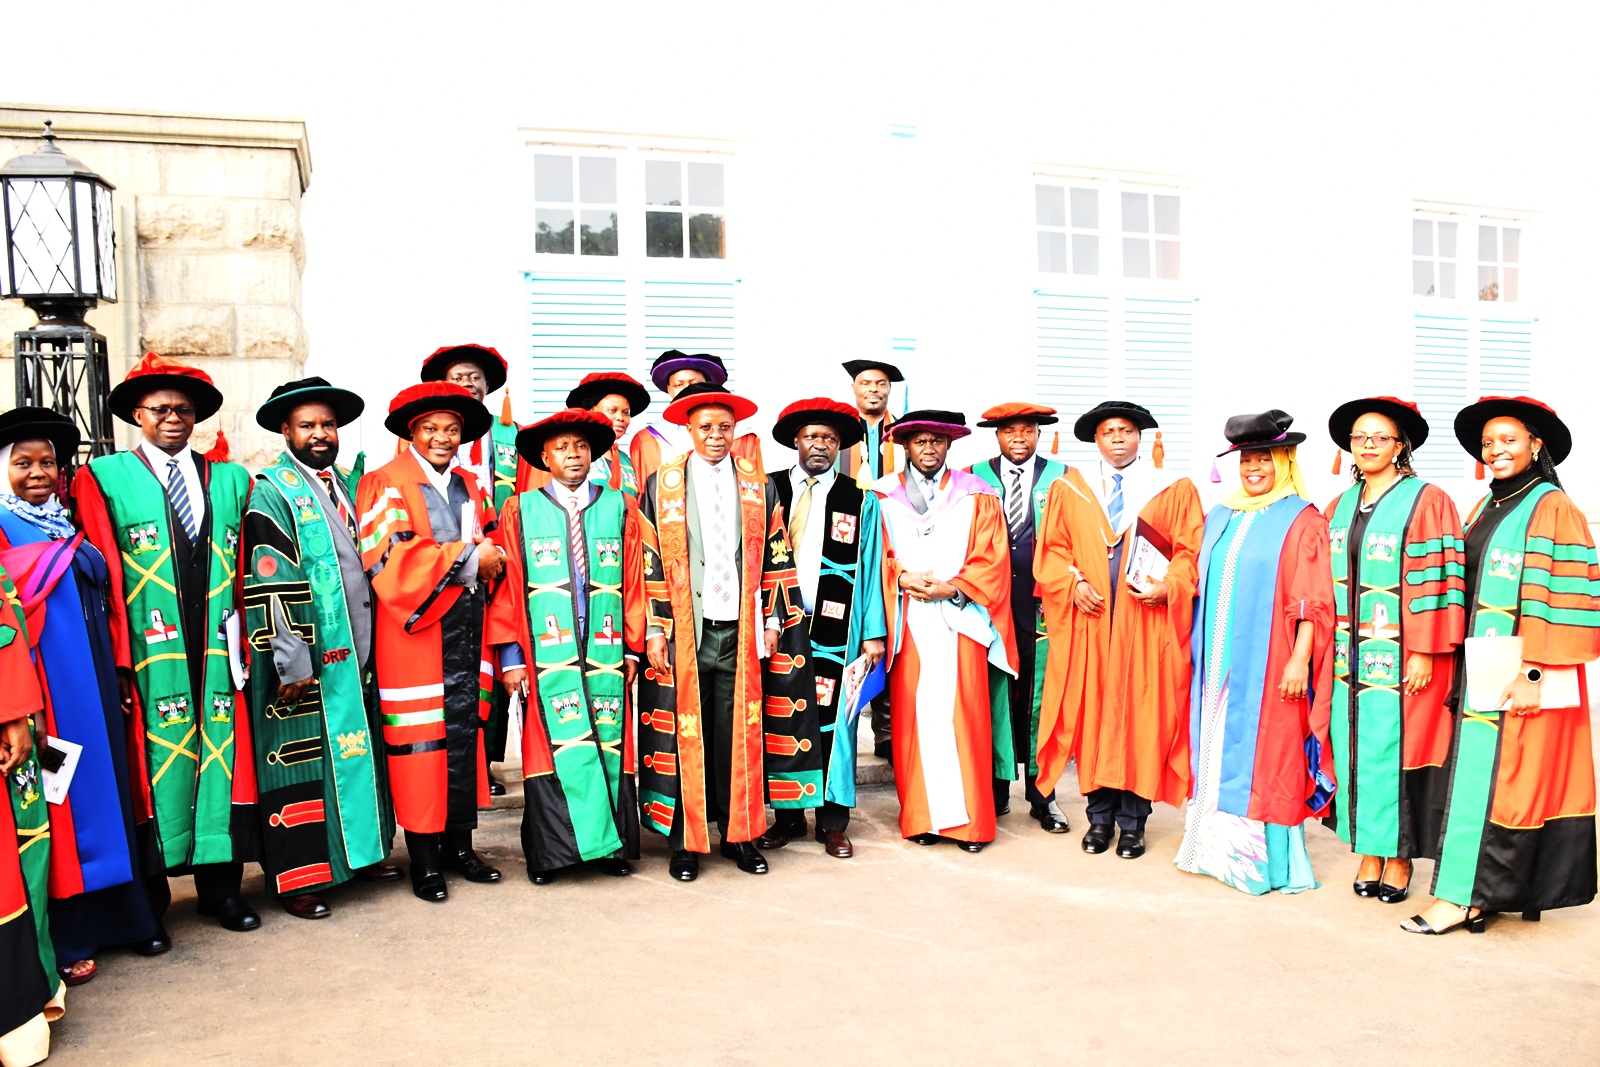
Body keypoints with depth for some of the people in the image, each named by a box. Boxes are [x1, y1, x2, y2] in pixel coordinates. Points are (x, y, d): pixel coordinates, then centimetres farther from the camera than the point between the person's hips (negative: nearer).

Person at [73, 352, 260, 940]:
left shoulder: (232, 480, 14)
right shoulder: (103, 478, 5)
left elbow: (247, 574, 11)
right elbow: (101, 577, -2)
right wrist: (115, 660, -9)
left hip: (217, 654, 3)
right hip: (148, 657, -2)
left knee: (222, 758, 5)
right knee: (153, 765, 2)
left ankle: (220, 886, 19)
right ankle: (147, 903, 15)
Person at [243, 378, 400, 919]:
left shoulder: (348, 485, 14)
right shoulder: (271, 493, -7)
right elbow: (268, 586, -14)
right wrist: (292, 662, -18)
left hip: (356, 652, 7)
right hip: (305, 659, -7)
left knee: (357, 751, 14)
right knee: (301, 761, 0)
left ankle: (359, 852, 28)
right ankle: (298, 878, 10)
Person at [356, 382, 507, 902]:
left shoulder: (471, 487, 18)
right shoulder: (386, 483, -2)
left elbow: (490, 550, 22)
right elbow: (388, 556, -15)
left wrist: (488, 560, -2)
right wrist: (465, 557, -13)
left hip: (467, 625, 6)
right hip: (415, 626, -6)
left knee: (465, 731, 8)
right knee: (419, 739, -2)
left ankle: (459, 844, 19)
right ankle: (423, 859, 8)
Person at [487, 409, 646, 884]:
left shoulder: (619, 508, 9)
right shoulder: (519, 511, 5)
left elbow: (634, 581, 8)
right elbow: (507, 586, 2)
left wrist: (633, 646, 3)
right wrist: (510, 654, -3)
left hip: (606, 651, 2)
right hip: (547, 653, -1)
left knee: (608, 742, 4)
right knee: (554, 744, 0)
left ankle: (612, 845, 15)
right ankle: (550, 850, 12)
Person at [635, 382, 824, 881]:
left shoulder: (758, 485, 10)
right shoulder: (661, 485, 5)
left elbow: (775, 556, 10)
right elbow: (650, 563, 2)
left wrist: (773, 620, 5)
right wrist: (654, 630, -3)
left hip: (740, 630, 2)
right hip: (684, 630, -1)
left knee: (741, 731, 4)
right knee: (685, 732, 2)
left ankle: (738, 833, 18)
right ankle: (686, 841, 14)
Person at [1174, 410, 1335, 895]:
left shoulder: (1302, 521, -4)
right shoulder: (1220, 517, 13)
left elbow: (1312, 601, -9)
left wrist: (1300, 660, -15)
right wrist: (1198, 651, 12)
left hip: (1267, 665, -6)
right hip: (1218, 663, 6)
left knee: (1263, 753, -1)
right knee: (1218, 749, 9)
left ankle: (1266, 857, 9)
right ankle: (1220, 846, 19)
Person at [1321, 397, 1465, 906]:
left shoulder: (1426, 501, -5)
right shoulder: (1339, 507, 12)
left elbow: (1436, 579, -10)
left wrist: (1423, 653, -15)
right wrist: (1325, 649, 11)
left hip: (1400, 660, -5)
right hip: (1348, 656, 5)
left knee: (1395, 751, -1)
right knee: (1355, 751, 7)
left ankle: (1400, 859, 13)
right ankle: (1368, 855, 18)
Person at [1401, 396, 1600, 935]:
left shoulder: (1553, 510, -9)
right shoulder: (1484, 510, 14)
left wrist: (1534, 671, -19)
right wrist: (1465, 665, 13)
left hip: (1523, 676, -8)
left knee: (1490, 777, -6)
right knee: (1478, 773, 10)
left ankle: (1464, 896, 0)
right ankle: (1510, 887, 21)